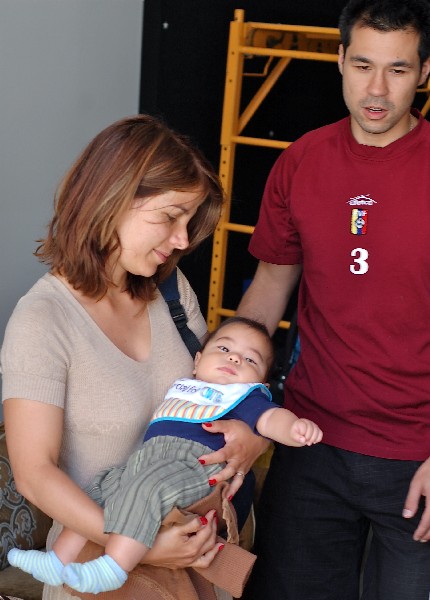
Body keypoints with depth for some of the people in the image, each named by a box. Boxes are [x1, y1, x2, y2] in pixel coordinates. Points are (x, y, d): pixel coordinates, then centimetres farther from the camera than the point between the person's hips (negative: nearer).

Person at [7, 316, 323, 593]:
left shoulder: (247, 395, 12)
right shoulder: (181, 385, 33)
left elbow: (270, 419, -9)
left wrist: (296, 428, -29)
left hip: (197, 461, -8)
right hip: (145, 456, 8)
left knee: (145, 489, -32)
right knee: (100, 489, 5)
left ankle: (113, 569, -38)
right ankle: (60, 561, 8)